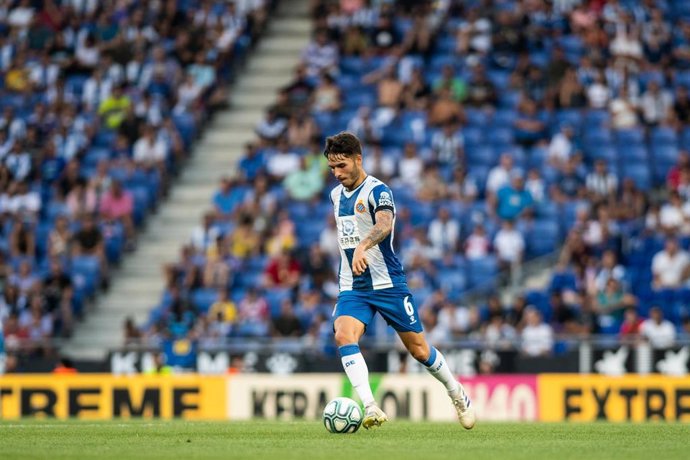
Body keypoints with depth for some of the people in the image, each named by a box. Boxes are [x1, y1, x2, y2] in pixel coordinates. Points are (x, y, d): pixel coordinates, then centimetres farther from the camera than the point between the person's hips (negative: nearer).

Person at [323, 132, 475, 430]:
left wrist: (363, 247, -53)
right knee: (343, 336, -24)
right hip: (352, 288, 5)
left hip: (388, 283, -5)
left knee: (418, 349, 4)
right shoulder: (336, 195, 10)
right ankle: (370, 409, -32)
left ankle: (457, 394, 31)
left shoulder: (377, 191, -14)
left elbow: (384, 223, -36)